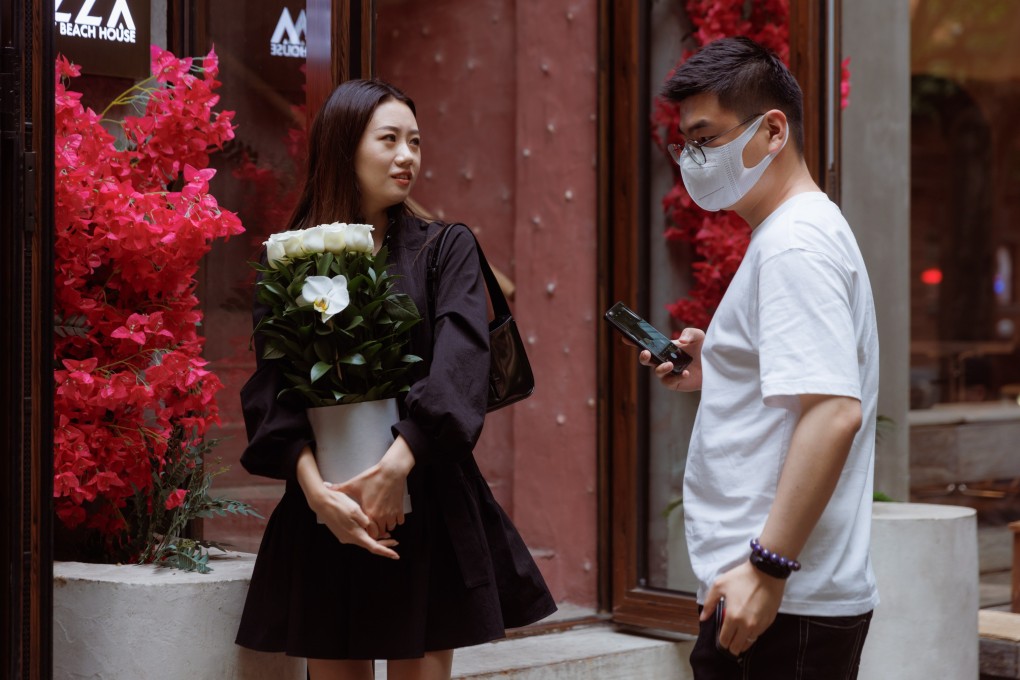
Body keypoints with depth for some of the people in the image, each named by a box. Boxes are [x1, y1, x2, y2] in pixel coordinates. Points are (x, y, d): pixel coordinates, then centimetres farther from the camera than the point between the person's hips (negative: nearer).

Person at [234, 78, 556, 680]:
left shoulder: (446, 248, 4)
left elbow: (461, 363, -11)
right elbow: (270, 386, -5)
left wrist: (395, 466, -23)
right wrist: (315, 487, -20)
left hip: (428, 502, 0)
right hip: (325, 512, 0)